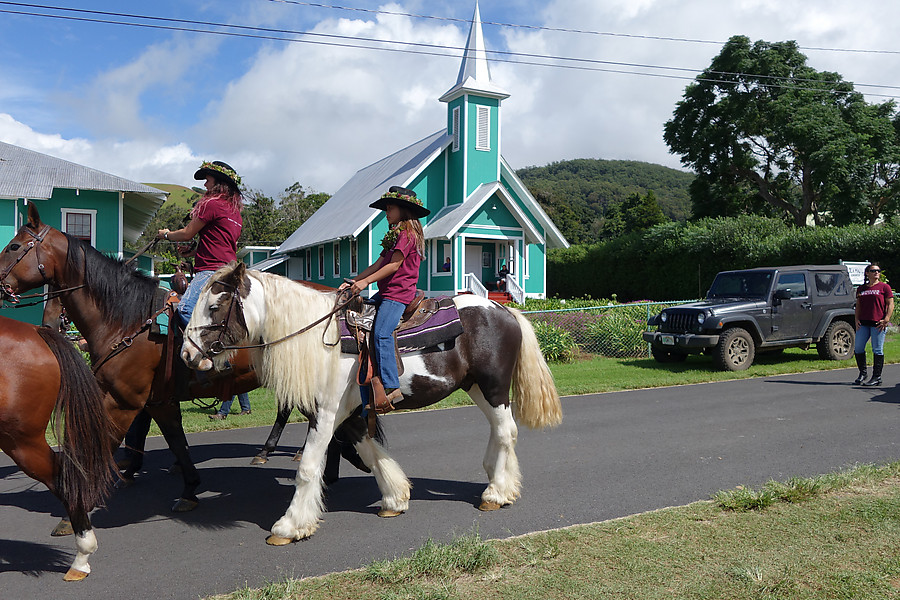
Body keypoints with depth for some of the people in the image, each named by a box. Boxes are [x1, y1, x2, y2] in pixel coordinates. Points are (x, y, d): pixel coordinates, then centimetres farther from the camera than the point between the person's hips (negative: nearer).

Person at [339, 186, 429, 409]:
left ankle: (391, 388, -29)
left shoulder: (406, 234, -7)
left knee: (381, 333, -26)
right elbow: (378, 264, 19)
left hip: (398, 293, -11)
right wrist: (352, 282, 11)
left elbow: (394, 265, -16)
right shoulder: (396, 235, 24)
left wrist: (365, 282, -17)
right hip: (387, 292, 11)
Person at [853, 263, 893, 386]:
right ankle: (862, 373, 20)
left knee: (877, 350, -3)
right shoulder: (861, 288, 15)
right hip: (863, 323, 5)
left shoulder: (884, 287, 3)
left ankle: (877, 378, 4)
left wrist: (886, 320, -11)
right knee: (858, 348, 3)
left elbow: (890, 304, -1)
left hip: (878, 323, -4)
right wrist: (857, 319, 5)